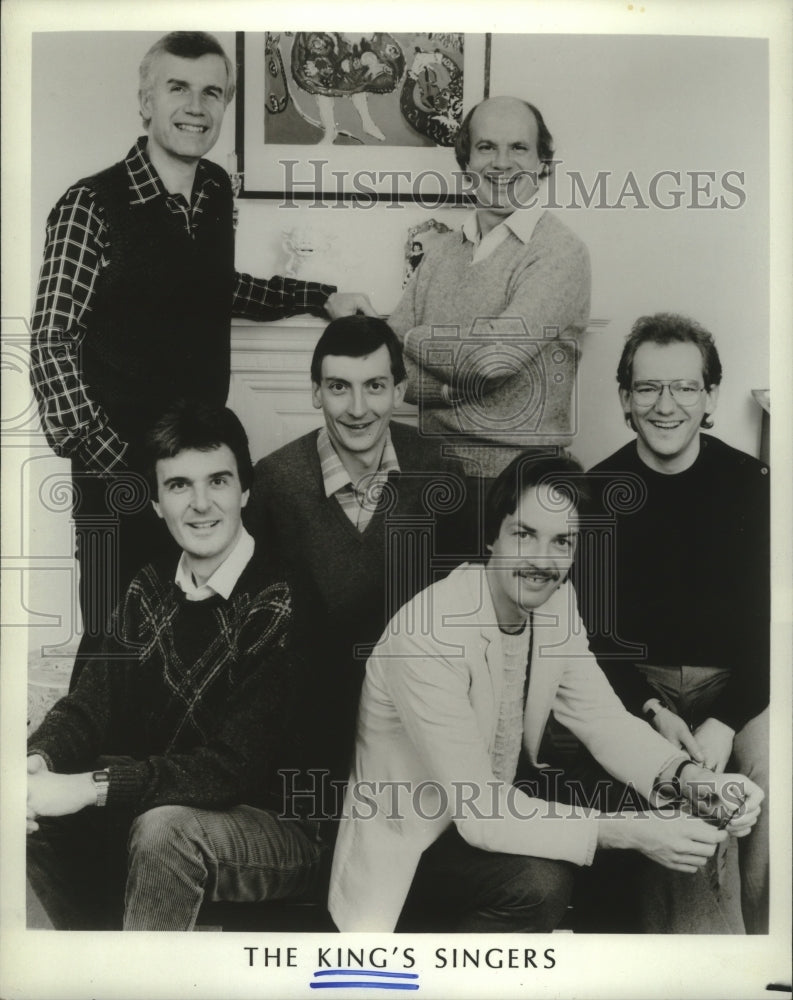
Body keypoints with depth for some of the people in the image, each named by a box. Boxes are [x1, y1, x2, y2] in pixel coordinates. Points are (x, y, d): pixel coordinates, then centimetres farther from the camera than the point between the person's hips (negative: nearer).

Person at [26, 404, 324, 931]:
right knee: (35, 811, -7)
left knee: (164, 828, -33)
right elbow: (89, 703, 1)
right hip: (159, 805, 7)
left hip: (284, 827, -7)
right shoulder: (151, 590, 5)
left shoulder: (284, 604, -19)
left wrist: (88, 787, -29)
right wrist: (36, 763, -21)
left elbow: (234, 766, -24)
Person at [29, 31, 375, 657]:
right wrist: (103, 461, -22)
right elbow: (51, 342, -14)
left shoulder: (218, 190, 4)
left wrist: (321, 298, 14)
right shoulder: (92, 206, -15)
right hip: (122, 463, -5)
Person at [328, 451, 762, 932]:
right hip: (411, 839, -7)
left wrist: (691, 779, -23)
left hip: (503, 793, 7)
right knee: (541, 881, -30)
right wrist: (628, 831, -36)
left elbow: (602, 716, -4)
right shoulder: (427, 636, -31)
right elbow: (477, 809, -32)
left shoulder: (556, 600, -7)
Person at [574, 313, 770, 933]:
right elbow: (596, 627, -2)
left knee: (771, 776, -25)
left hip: (735, 678, 1)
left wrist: (724, 722, -16)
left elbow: (768, 625, -3)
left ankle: (762, 931, 1)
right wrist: (653, 711, -16)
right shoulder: (600, 490, 0)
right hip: (635, 677, 0)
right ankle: (649, 927, -2)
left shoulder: (751, 485, -1)